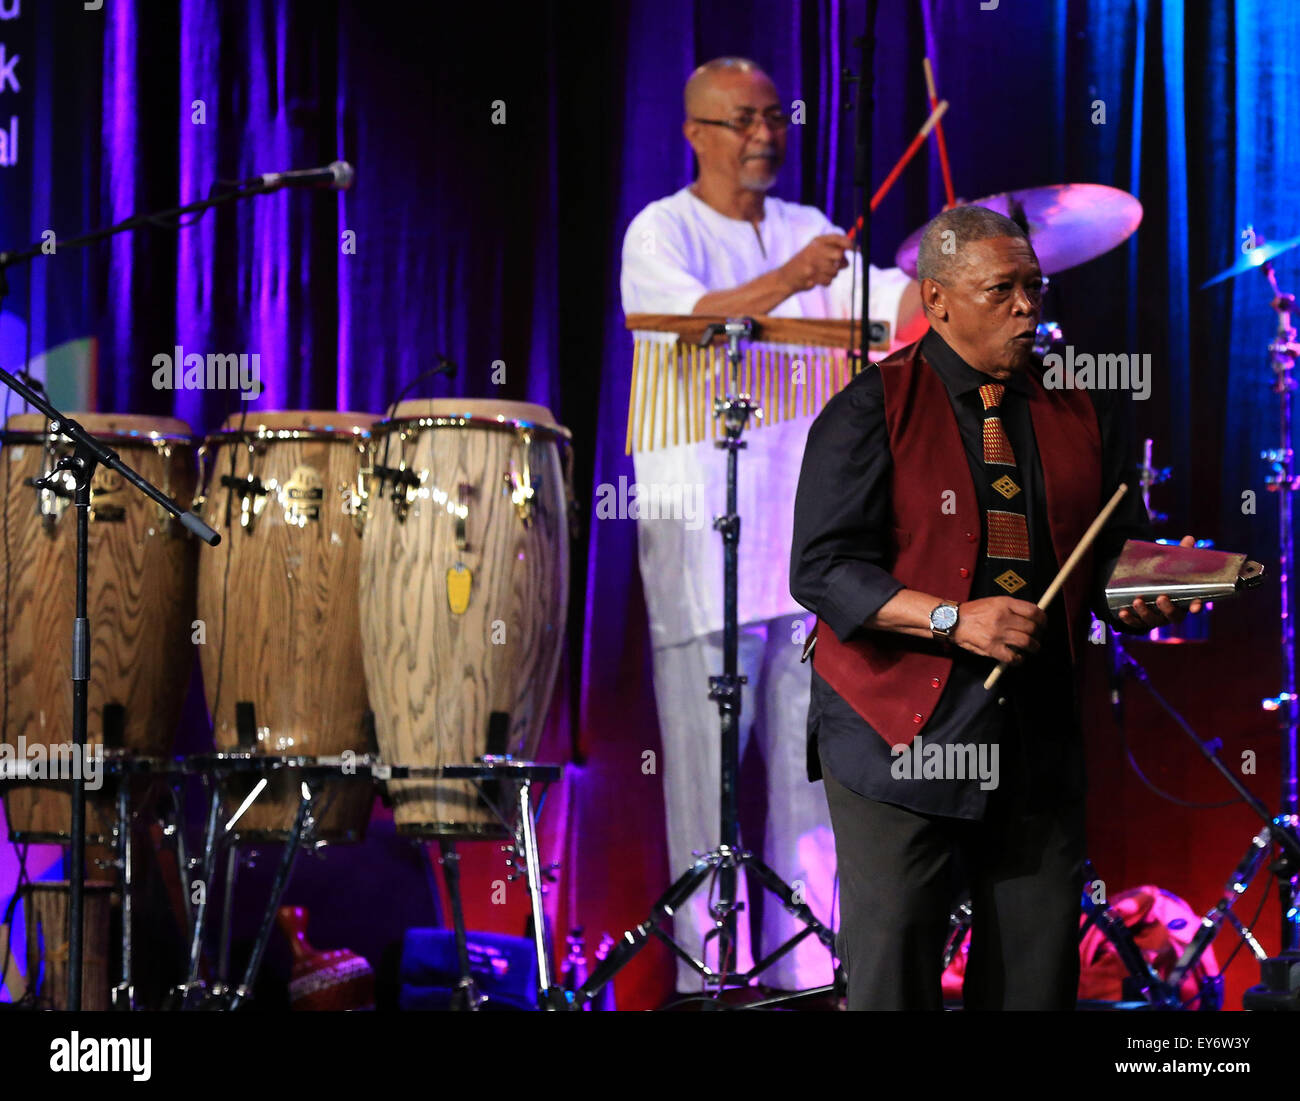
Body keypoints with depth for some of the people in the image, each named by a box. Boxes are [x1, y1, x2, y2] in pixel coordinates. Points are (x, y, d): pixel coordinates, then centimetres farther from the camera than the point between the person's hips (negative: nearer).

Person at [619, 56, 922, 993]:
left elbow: (900, 303, 2)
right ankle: (711, 974, 0)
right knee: (709, 770, -5)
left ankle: (811, 969, 11)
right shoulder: (663, 231, -2)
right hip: (702, 549, -5)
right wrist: (789, 280, -36)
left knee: (818, 765, 5)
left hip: (807, 545, 5)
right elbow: (694, 318, -21)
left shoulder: (810, 233, 15)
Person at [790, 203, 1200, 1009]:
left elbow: (1116, 546, 14)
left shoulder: (1080, 412, 11)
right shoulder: (871, 412, -3)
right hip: (901, 734, -4)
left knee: (1041, 978, 5)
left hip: (1041, 739, 5)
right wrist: (951, 619, -21)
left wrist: (1138, 596, -10)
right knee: (891, 977, -5)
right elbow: (823, 570, -10)